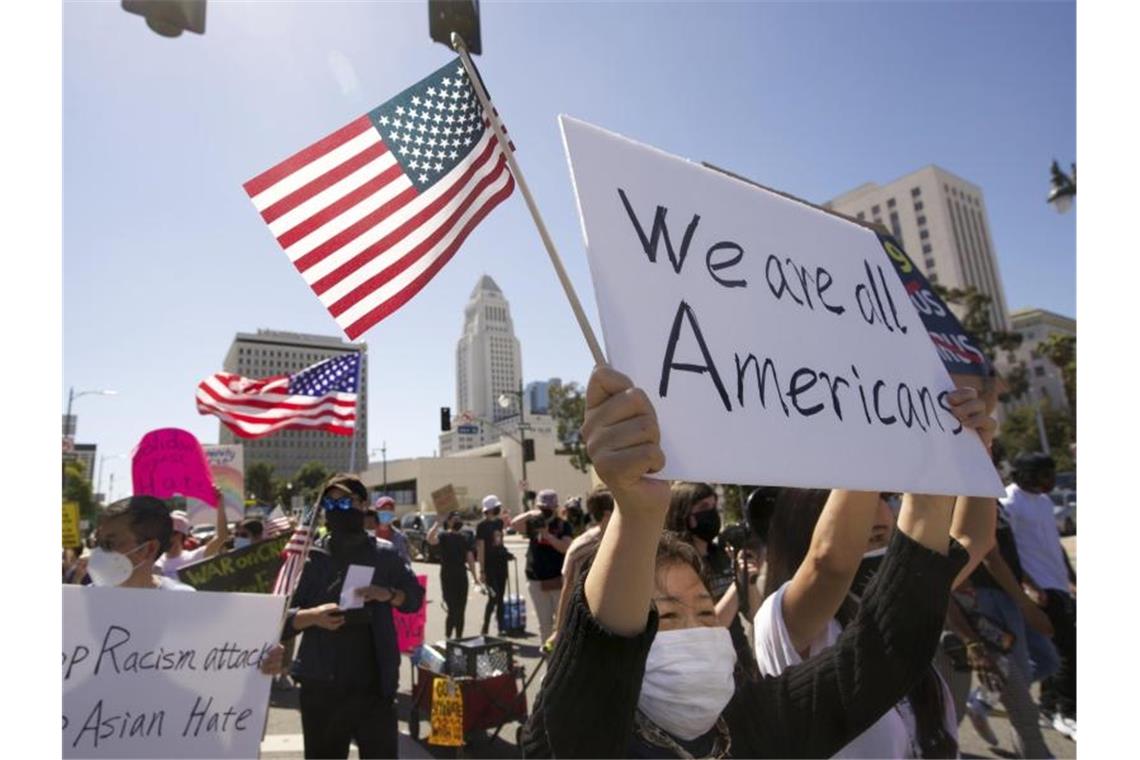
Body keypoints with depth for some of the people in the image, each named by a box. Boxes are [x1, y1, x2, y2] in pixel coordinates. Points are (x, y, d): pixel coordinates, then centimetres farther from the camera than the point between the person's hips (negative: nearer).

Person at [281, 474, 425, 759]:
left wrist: (388, 594, -13)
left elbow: (415, 597, 7)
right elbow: (281, 614, -2)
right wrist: (312, 616, -22)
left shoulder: (385, 554, 2)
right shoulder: (309, 557, 1)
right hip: (321, 686, 1)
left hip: (374, 683, 0)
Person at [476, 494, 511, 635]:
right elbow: (480, 549, -14)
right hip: (489, 565, -7)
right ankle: (485, 630, 4)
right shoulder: (482, 525, -11)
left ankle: (501, 628, 19)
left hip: (501, 563, 7)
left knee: (500, 597, 11)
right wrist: (481, 570, -17)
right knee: (493, 597, -8)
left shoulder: (499, 522, 9)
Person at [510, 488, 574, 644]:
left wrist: (547, 534, -24)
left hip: (559, 579, -3)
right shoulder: (533, 523, 4)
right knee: (544, 622, 12)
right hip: (536, 580, 3)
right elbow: (514, 524, -11)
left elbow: (566, 548, -16)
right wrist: (530, 514, -24)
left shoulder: (563, 525, -2)